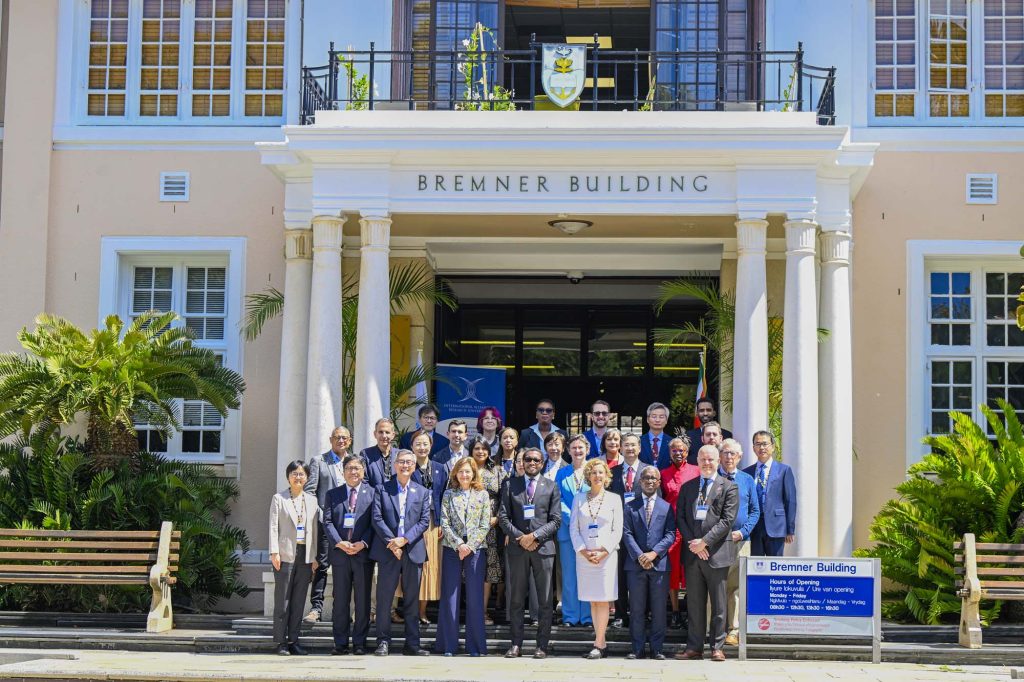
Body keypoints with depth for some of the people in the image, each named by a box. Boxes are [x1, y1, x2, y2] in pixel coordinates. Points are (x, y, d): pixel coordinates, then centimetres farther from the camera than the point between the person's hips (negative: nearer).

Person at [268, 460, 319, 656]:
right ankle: (280, 642, 3)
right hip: (285, 555, -3)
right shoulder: (278, 499, 3)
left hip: (305, 556, 3)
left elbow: (315, 529, 11)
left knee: (299, 601, 4)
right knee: (282, 601, -2)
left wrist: (315, 557, 6)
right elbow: (273, 527, -1)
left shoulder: (312, 500, 13)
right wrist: (274, 552, -9)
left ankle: (293, 640, 10)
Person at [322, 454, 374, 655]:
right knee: (340, 601, 4)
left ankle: (360, 642, 7)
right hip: (340, 554, 1)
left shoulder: (372, 493, 7)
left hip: (363, 553, -1)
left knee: (363, 601, 2)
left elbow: (375, 523, 0)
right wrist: (339, 543, -11)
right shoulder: (333, 495, 12)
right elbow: (327, 522, 4)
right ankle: (341, 643, 8)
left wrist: (363, 543, -13)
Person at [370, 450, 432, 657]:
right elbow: (377, 518, -2)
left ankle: (412, 644, 9)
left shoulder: (422, 492, 12)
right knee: (384, 599, -1)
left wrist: (404, 539, -11)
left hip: (413, 551, 2)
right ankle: (383, 642, 5)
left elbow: (425, 521, 3)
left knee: (412, 600, 5)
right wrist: (392, 542, -13)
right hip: (388, 552, -2)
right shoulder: (382, 490, 7)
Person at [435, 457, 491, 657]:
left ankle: (475, 645, 4)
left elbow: (485, 525, 1)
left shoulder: (482, 495, 6)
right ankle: (448, 644, 5)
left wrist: (470, 546, -9)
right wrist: (459, 544, -11)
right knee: (450, 595, 0)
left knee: (475, 597, 0)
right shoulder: (449, 494, 7)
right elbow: (445, 523, 1)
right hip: (452, 549, 0)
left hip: (476, 549, 0)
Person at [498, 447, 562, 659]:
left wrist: (534, 536, -10)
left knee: (545, 600, 0)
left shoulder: (551, 487, 7)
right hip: (517, 547, 1)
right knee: (516, 599, 3)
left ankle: (542, 645, 4)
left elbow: (556, 520, 2)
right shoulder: (511, 485, 9)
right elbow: (503, 516, 4)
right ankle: (516, 644, 7)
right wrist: (520, 537, -8)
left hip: (543, 547, -1)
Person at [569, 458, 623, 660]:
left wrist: (603, 552, -10)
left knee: (603, 599, -5)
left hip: (606, 555, -2)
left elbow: (617, 530, 0)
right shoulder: (579, 498, 9)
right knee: (592, 600, 4)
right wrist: (584, 551, -7)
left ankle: (599, 645, -4)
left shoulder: (614, 499, 4)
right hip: (584, 555, 3)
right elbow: (573, 528, 6)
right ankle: (602, 644, 8)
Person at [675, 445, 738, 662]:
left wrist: (704, 542, -13)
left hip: (716, 553, -4)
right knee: (694, 603, 6)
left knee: (718, 604, 1)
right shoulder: (687, 487, 14)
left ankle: (717, 647, 7)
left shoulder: (728, 487, 1)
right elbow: (680, 517, 9)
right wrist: (692, 543, -6)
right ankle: (694, 647, 10)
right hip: (692, 553, 4)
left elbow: (727, 520, -7)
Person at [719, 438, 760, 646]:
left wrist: (742, 531, -5)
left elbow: (755, 510, 10)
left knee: (736, 587, 0)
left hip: (740, 541, 1)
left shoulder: (747, 480, 11)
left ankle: (734, 630, 4)